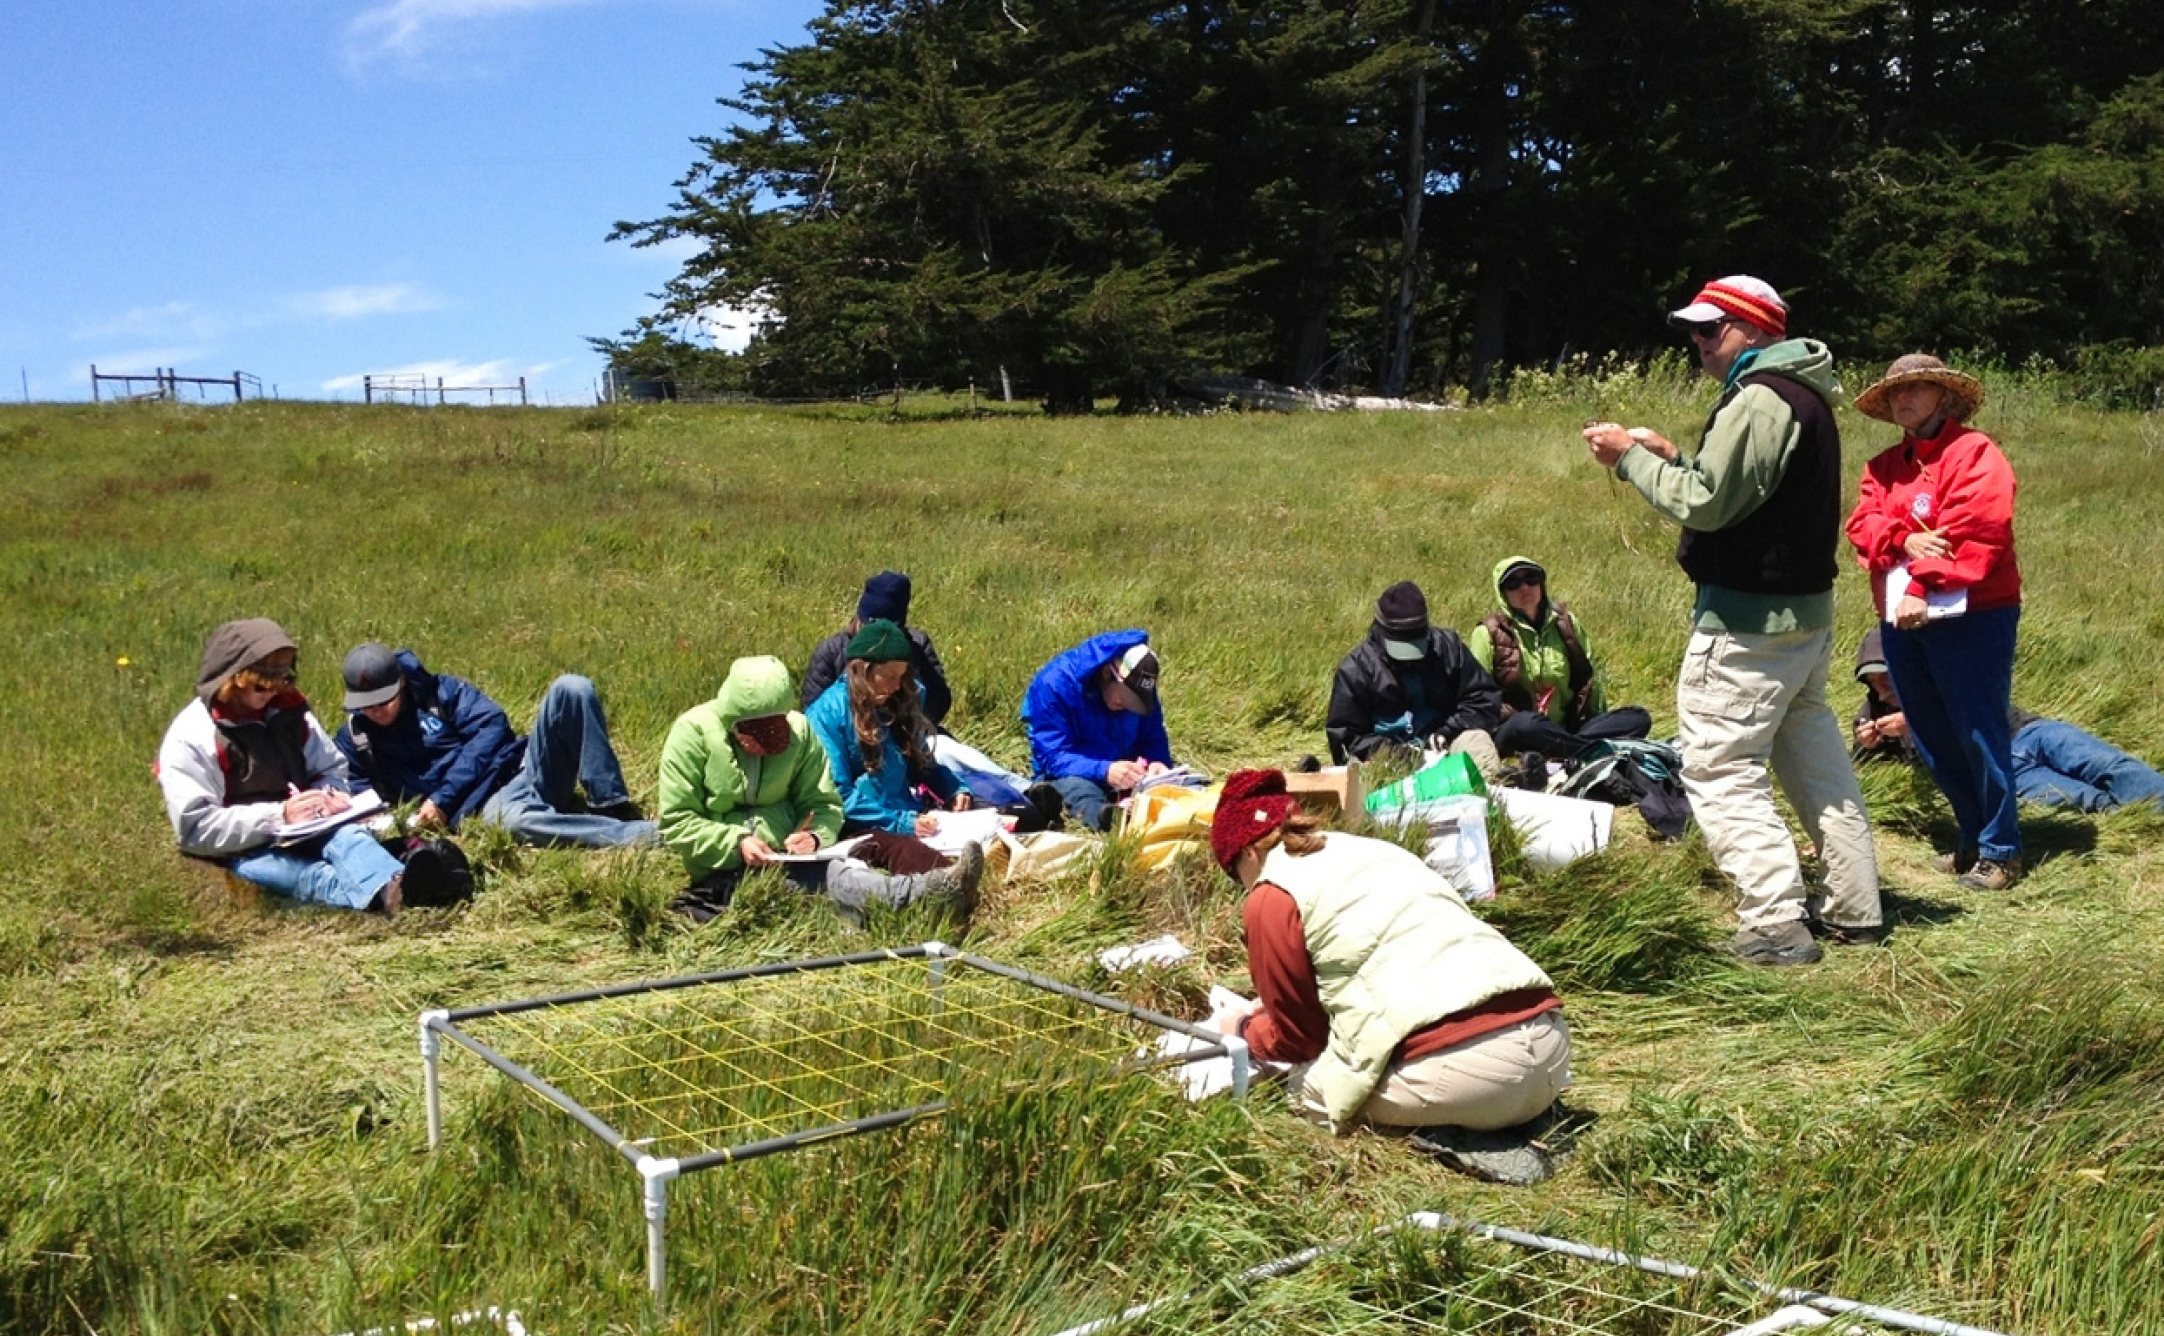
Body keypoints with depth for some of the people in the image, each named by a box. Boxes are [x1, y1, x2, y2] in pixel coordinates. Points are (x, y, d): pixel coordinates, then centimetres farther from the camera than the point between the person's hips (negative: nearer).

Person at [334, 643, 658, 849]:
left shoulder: (441, 691, 10)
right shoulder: (353, 740, 13)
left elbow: (492, 726, -3)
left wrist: (444, 797, -11)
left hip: (521, 769, 2)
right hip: (485, 804, -2)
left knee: (571, 687, -22)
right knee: (517, 820, -43)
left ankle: (613, 809, -28)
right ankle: (646, 835, -52)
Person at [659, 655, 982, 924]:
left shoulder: (797, 729, 0)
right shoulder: (692, 733, -10)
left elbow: (824, 804, 2)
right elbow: (676, 823, -10)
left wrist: (813, 836, -20)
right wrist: (735, 845, -23)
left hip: (786, 852, 5)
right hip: (725, 868, -5)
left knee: (881, 843, -19)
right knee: (821, 874, -34)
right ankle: (918, 892, -57)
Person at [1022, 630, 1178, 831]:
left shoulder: (1138, 685, -4)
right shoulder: (1056, 683, -20)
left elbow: (1153, 739, 3)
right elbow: (1052, 757, -24)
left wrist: (1157, 762, -21)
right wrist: (1104, 770, -39)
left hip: (1122, 771, 5)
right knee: (1078, 788, -39)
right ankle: (1102, 818, -70)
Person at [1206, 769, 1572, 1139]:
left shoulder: (1271, 899, 4)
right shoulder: (1370, 849, 26)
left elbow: (1298, 1038, 14)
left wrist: (1244, 1029, 34)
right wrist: (1275, 1002, 47)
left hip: (1462, 1067, -8)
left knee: (1310, 1088, 15)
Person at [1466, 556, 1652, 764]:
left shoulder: (1565, 622, 14)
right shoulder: (1489, 633, 0)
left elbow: (1589, 681, 18)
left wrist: (1602, 724, 9)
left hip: (1566, 728, 5)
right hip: (1512, 730, -5)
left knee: (1638, 717, -14)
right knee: (1527, 724, -40)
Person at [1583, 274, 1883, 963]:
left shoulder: (1759, 400, -17)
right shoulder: (1806, 397, 17)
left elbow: (1704, 503, -20)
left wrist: (1632, 459, -9)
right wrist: (1669, 455, 11)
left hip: (1747, 623, -11)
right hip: (1806, 613, 11)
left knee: (1721, 773, -6)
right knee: (1816, 763, 17)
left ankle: (1777, 927, -8)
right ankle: (1856, 911, 25)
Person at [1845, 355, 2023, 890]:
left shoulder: (1974, 454, -6)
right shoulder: (1883, 465, 15)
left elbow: (1972, 532, -17)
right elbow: (1862, 523, 1)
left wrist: (1922, 588, -21)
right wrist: (1905, 541, -18)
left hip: (1970, 616, -7)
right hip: (1903, 619, 7)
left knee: (1978, 733, -4)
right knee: (1931, 737, 13)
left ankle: (2000, 851, 7)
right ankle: (1973, 837, 27)